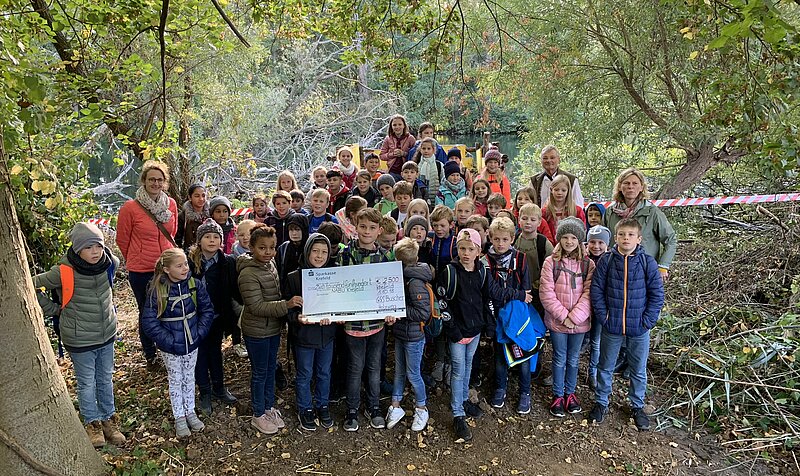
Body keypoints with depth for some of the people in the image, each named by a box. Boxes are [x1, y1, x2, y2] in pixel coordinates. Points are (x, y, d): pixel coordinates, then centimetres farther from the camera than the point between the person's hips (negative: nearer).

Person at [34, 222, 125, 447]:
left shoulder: (109, 263, -11)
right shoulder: (64, 271, -22)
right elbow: (32, 285, -11)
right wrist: (54, 309, -7)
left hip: (107, 334, 4)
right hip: (80, 340, -4)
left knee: (106, 380, 18)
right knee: (87, 383, 13)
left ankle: (108, 419, 35)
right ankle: (92, 423, 31)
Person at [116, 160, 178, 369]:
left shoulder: (171, 204, 0)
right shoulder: (130, 208, -12)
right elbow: (122, 240, 0)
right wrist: (136, 259, 10)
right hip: (141, 271, -3)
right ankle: (150, 355, 31)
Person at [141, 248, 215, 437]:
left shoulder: (195, 285, -11)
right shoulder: (157, 290, -19)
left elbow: (207, 310, -3)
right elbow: (149, 321, -16)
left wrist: (199, 333, -10)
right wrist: (168, 340, -18)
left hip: (192, 344, 3)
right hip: (171, 347, -2)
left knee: (189, 379, 19)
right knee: (175, 381, 14)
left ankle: (190, 412, 37)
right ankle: (179, 417, 30)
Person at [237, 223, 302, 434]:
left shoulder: (271, 264, 1)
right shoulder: (248, 273, -23)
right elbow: (257, 306, -27)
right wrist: (286, 305, -34)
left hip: (273, 328, 7)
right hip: (256, 331, -7)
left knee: (271, 369, 19)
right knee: (260, 372, 7)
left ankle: (269, 408, 36)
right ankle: (258, 415, 25)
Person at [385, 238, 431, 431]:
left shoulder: (415, 282, -24)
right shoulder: (405, 277, 3)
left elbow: (424, 313, -27)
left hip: (414, 336, -8)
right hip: (401, 333, 8)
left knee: (413, 374, 7)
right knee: (399, 371, 18)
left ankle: (421, 409, 27)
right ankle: (395, 407, 31)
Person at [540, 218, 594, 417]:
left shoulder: (588, 264, -3)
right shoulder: (551, 262, -8)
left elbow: (588, 294, -9)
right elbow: (546, 292, -11)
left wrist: (574, 316, -17)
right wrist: (563, 316, -15)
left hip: (580, 321, 1)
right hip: (557, 321, -1)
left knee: (573, 359, 16)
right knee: (560, 359, 10)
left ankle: (570, 393, 35)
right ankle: (558, 395, 27)